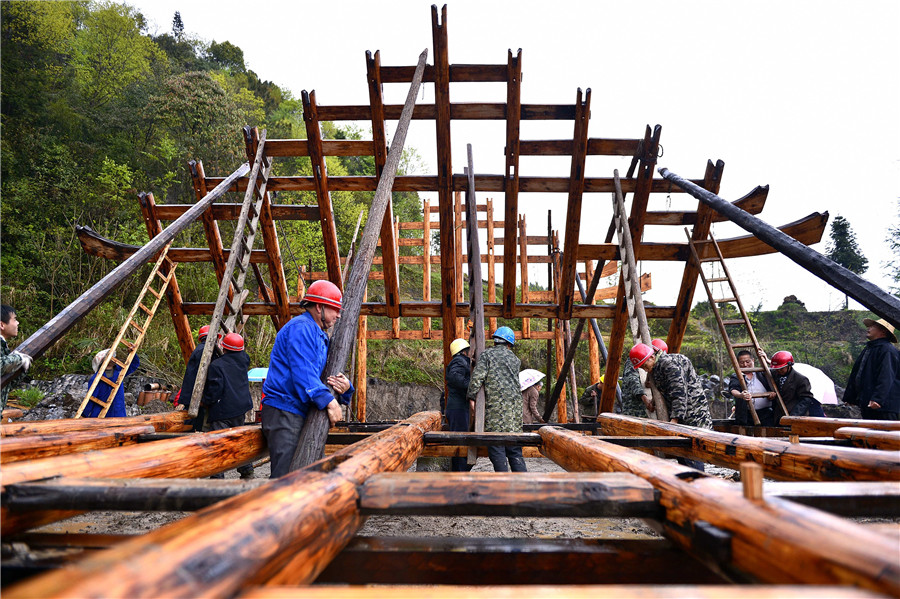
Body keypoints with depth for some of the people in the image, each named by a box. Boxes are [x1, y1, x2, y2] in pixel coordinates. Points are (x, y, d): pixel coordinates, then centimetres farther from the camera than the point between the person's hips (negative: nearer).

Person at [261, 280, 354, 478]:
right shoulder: (301, 328, -9)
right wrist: (329, 401, -23)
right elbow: (302, 372, -20)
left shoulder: (320, 336, 23)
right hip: (283, 412, -10)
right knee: (286, 476, -14)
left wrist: (345, 388, -3)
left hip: (301, 413, 11)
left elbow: (319, 378, 20)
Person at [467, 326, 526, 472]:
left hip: (495, 407, -5)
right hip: (515, 408, 5)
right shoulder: (515, 359, 18)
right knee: (515, 450, 11)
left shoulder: (487, 354, 2)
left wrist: (471, 397, -1)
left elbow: (477, 378, -9)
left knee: (496, 447, -2)